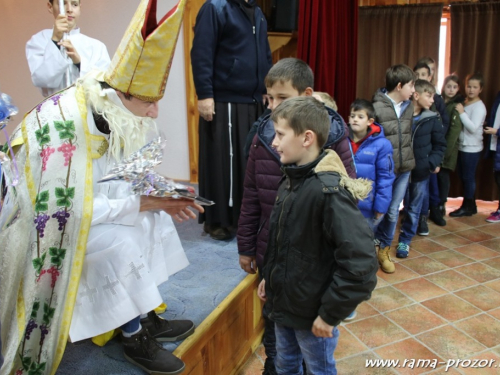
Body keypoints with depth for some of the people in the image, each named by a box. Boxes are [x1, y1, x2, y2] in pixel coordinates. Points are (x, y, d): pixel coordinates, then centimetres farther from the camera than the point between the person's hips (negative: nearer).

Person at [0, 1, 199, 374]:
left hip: (83, 202, 8)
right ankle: (135, 338, -3)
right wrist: (142, 202, -26)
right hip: (49, 223, -8)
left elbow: (120, 178, 2)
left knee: (153, 218, -2)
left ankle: (147, 318, 6)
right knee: (121, 242, -25)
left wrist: (160, 195, -16)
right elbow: (72, 208, -30)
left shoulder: (116, 115, -7)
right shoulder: (65, 126, -32)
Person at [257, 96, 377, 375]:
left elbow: (361, 266, -30)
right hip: (283, 304, 7)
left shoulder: (330, 190, -27)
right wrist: (270, 278, 13)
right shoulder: (291, 181, 0)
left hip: (312, 314, -7)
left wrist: (330, 313, -22)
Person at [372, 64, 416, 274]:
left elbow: (409, 136, 14)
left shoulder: (409, 107, 6)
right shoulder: (377, 107, -13)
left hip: (404, 169, 5)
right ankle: (373, 242, 30)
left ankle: (384, 250, 30)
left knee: (393, 212, 13)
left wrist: (409, 161, 12)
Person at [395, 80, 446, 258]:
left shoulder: (433, 119, 0)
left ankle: (405, 241, 28)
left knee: (414, 208, 12)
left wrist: (434, 162, -9)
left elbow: (440, 144, 6)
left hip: (421, 171, 2)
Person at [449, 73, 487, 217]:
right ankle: (470, 206, 26)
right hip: (462, 146, 8)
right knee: (463, 177, 14)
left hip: (472, 149, -8)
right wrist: (460, 112, -2)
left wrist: (462, 112, -21)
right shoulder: (464, 103, 9)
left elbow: (473, 128, -22)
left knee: (468, 177, 0)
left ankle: (467, 207, 12)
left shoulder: (479, 107, -13)